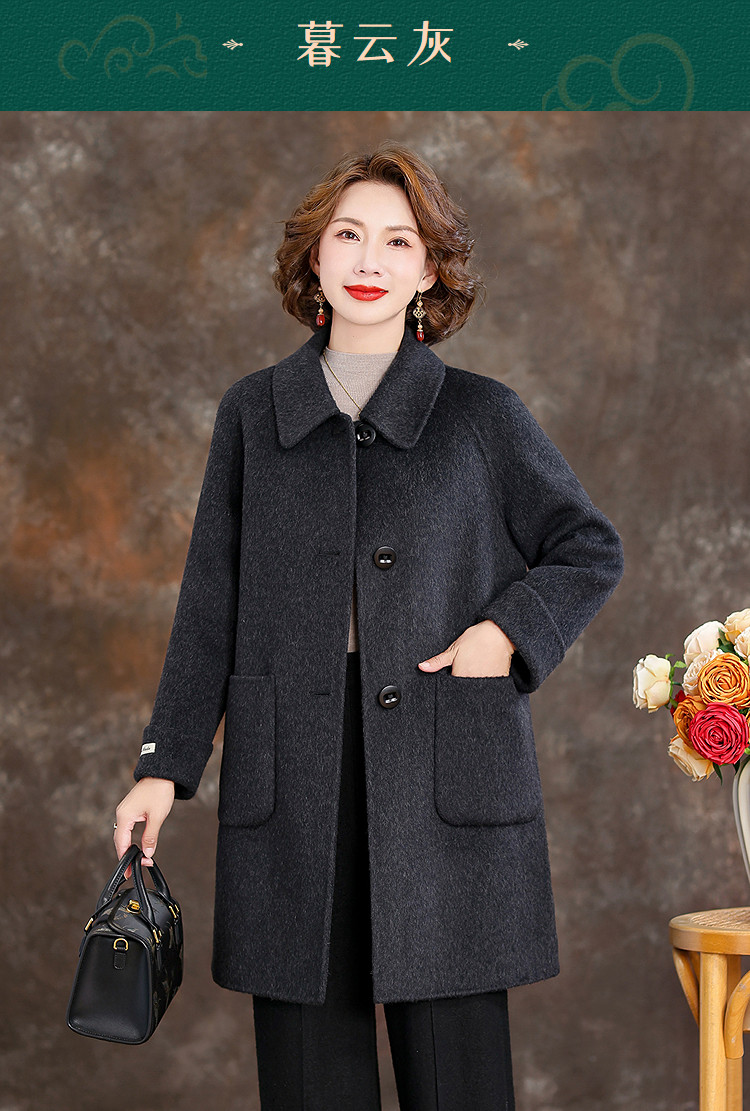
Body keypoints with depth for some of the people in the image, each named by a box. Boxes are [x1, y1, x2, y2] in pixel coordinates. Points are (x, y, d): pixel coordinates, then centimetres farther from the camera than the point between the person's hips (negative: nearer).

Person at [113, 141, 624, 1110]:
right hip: (291, 778, 2)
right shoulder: (254, 412, 10)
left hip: (444, 779, -1)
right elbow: (210, 603, 11)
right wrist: (165, 764, 7)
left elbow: (591, 552, 13)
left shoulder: (483, 415, 6)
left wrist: (506, 633, -4)